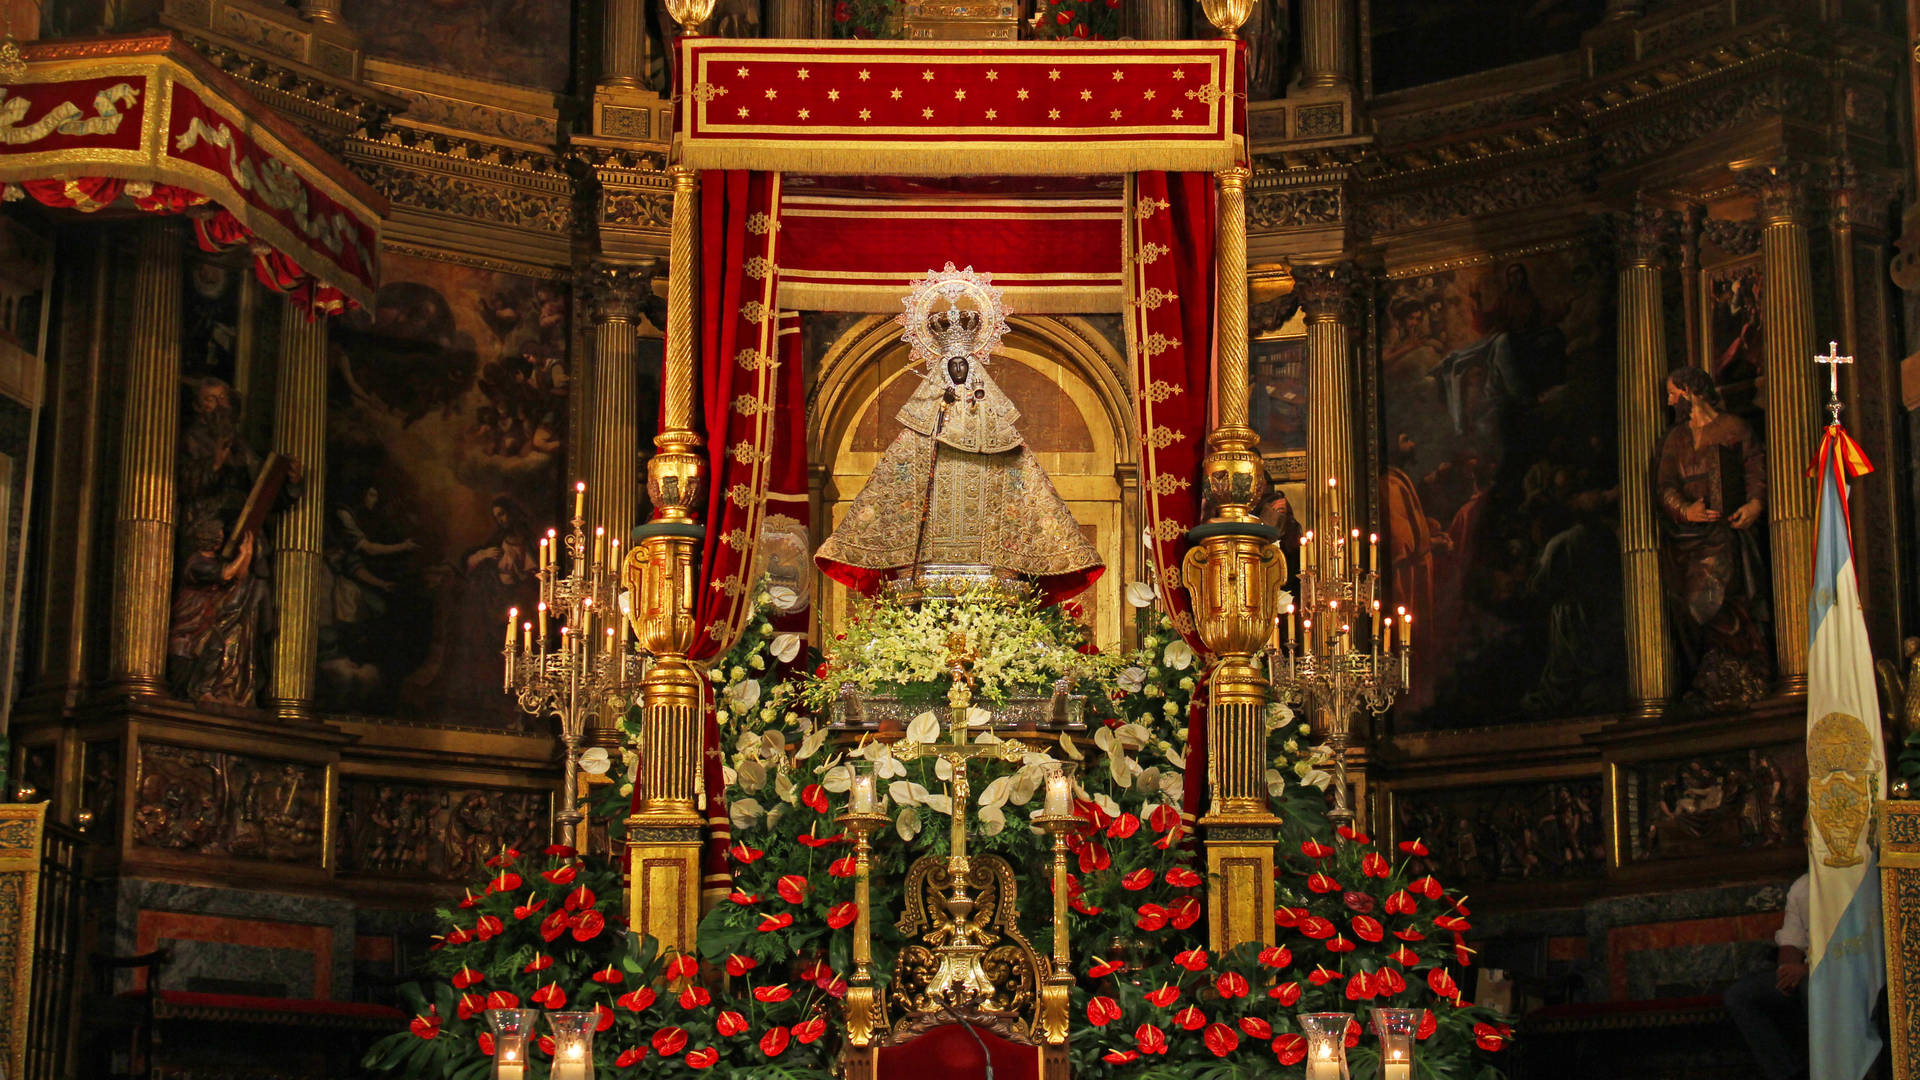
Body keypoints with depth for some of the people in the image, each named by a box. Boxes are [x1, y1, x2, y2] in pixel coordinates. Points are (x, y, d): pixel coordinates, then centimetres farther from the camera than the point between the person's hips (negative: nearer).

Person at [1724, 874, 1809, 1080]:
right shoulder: (1800, 887, 16)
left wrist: (1805, 969, -23)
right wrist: (1788, 968, -8)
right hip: (1807, 972, 7)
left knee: (1810, 985, -40)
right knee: (1736, 995, -7)